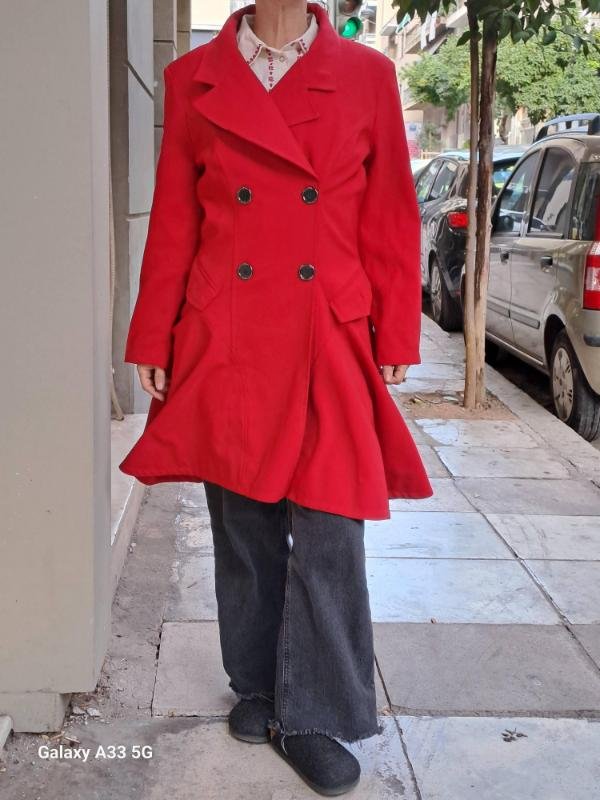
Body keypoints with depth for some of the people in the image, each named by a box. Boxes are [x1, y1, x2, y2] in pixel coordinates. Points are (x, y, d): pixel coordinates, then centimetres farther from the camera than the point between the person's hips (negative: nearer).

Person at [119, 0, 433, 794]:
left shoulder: (367, 75, 5)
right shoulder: (193, 78, 6)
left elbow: (392, 219, 6)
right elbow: (174, 222, 7)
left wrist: (395, 339, 2)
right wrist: (153, 342, 4)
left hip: (332, 347, -1)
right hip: (226, 345, 1)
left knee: (330, 532, -1)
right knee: (243, 527, 11)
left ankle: (313, 717, 16)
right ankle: (258, 688, 31)